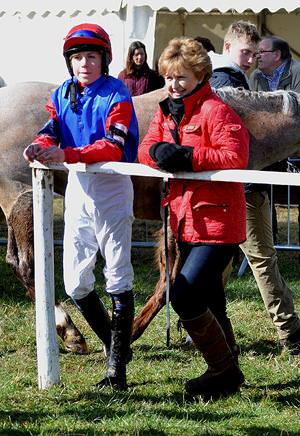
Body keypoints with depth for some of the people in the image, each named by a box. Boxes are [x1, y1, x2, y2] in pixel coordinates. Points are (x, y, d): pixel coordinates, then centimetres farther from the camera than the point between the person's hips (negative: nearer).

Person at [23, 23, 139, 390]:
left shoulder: (116, 94, -11)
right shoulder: (62, 94, 8)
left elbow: (115, 147, -22)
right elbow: (52, 130, -5)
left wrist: (65, 155, -34)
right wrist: (40, 146, -29)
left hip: (111, 189, -6)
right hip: (77, 187, 6)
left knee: (118, 279, -5)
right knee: (76, 284, 6)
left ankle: (117, 369, -2)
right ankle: (116, 346, 25)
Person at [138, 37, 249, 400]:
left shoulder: (215, 110, -13)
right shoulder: (166, 112, 13)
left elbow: (236, 155, -23)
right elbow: (145, 149, 7)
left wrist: (186, 156, -25)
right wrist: (160, 151, -16)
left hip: (217, 222, -9)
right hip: (187, 220, 9)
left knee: (184, 297, -15)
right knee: (208, 302, 16)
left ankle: (224, 370, 0)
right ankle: (226, 371, 29)